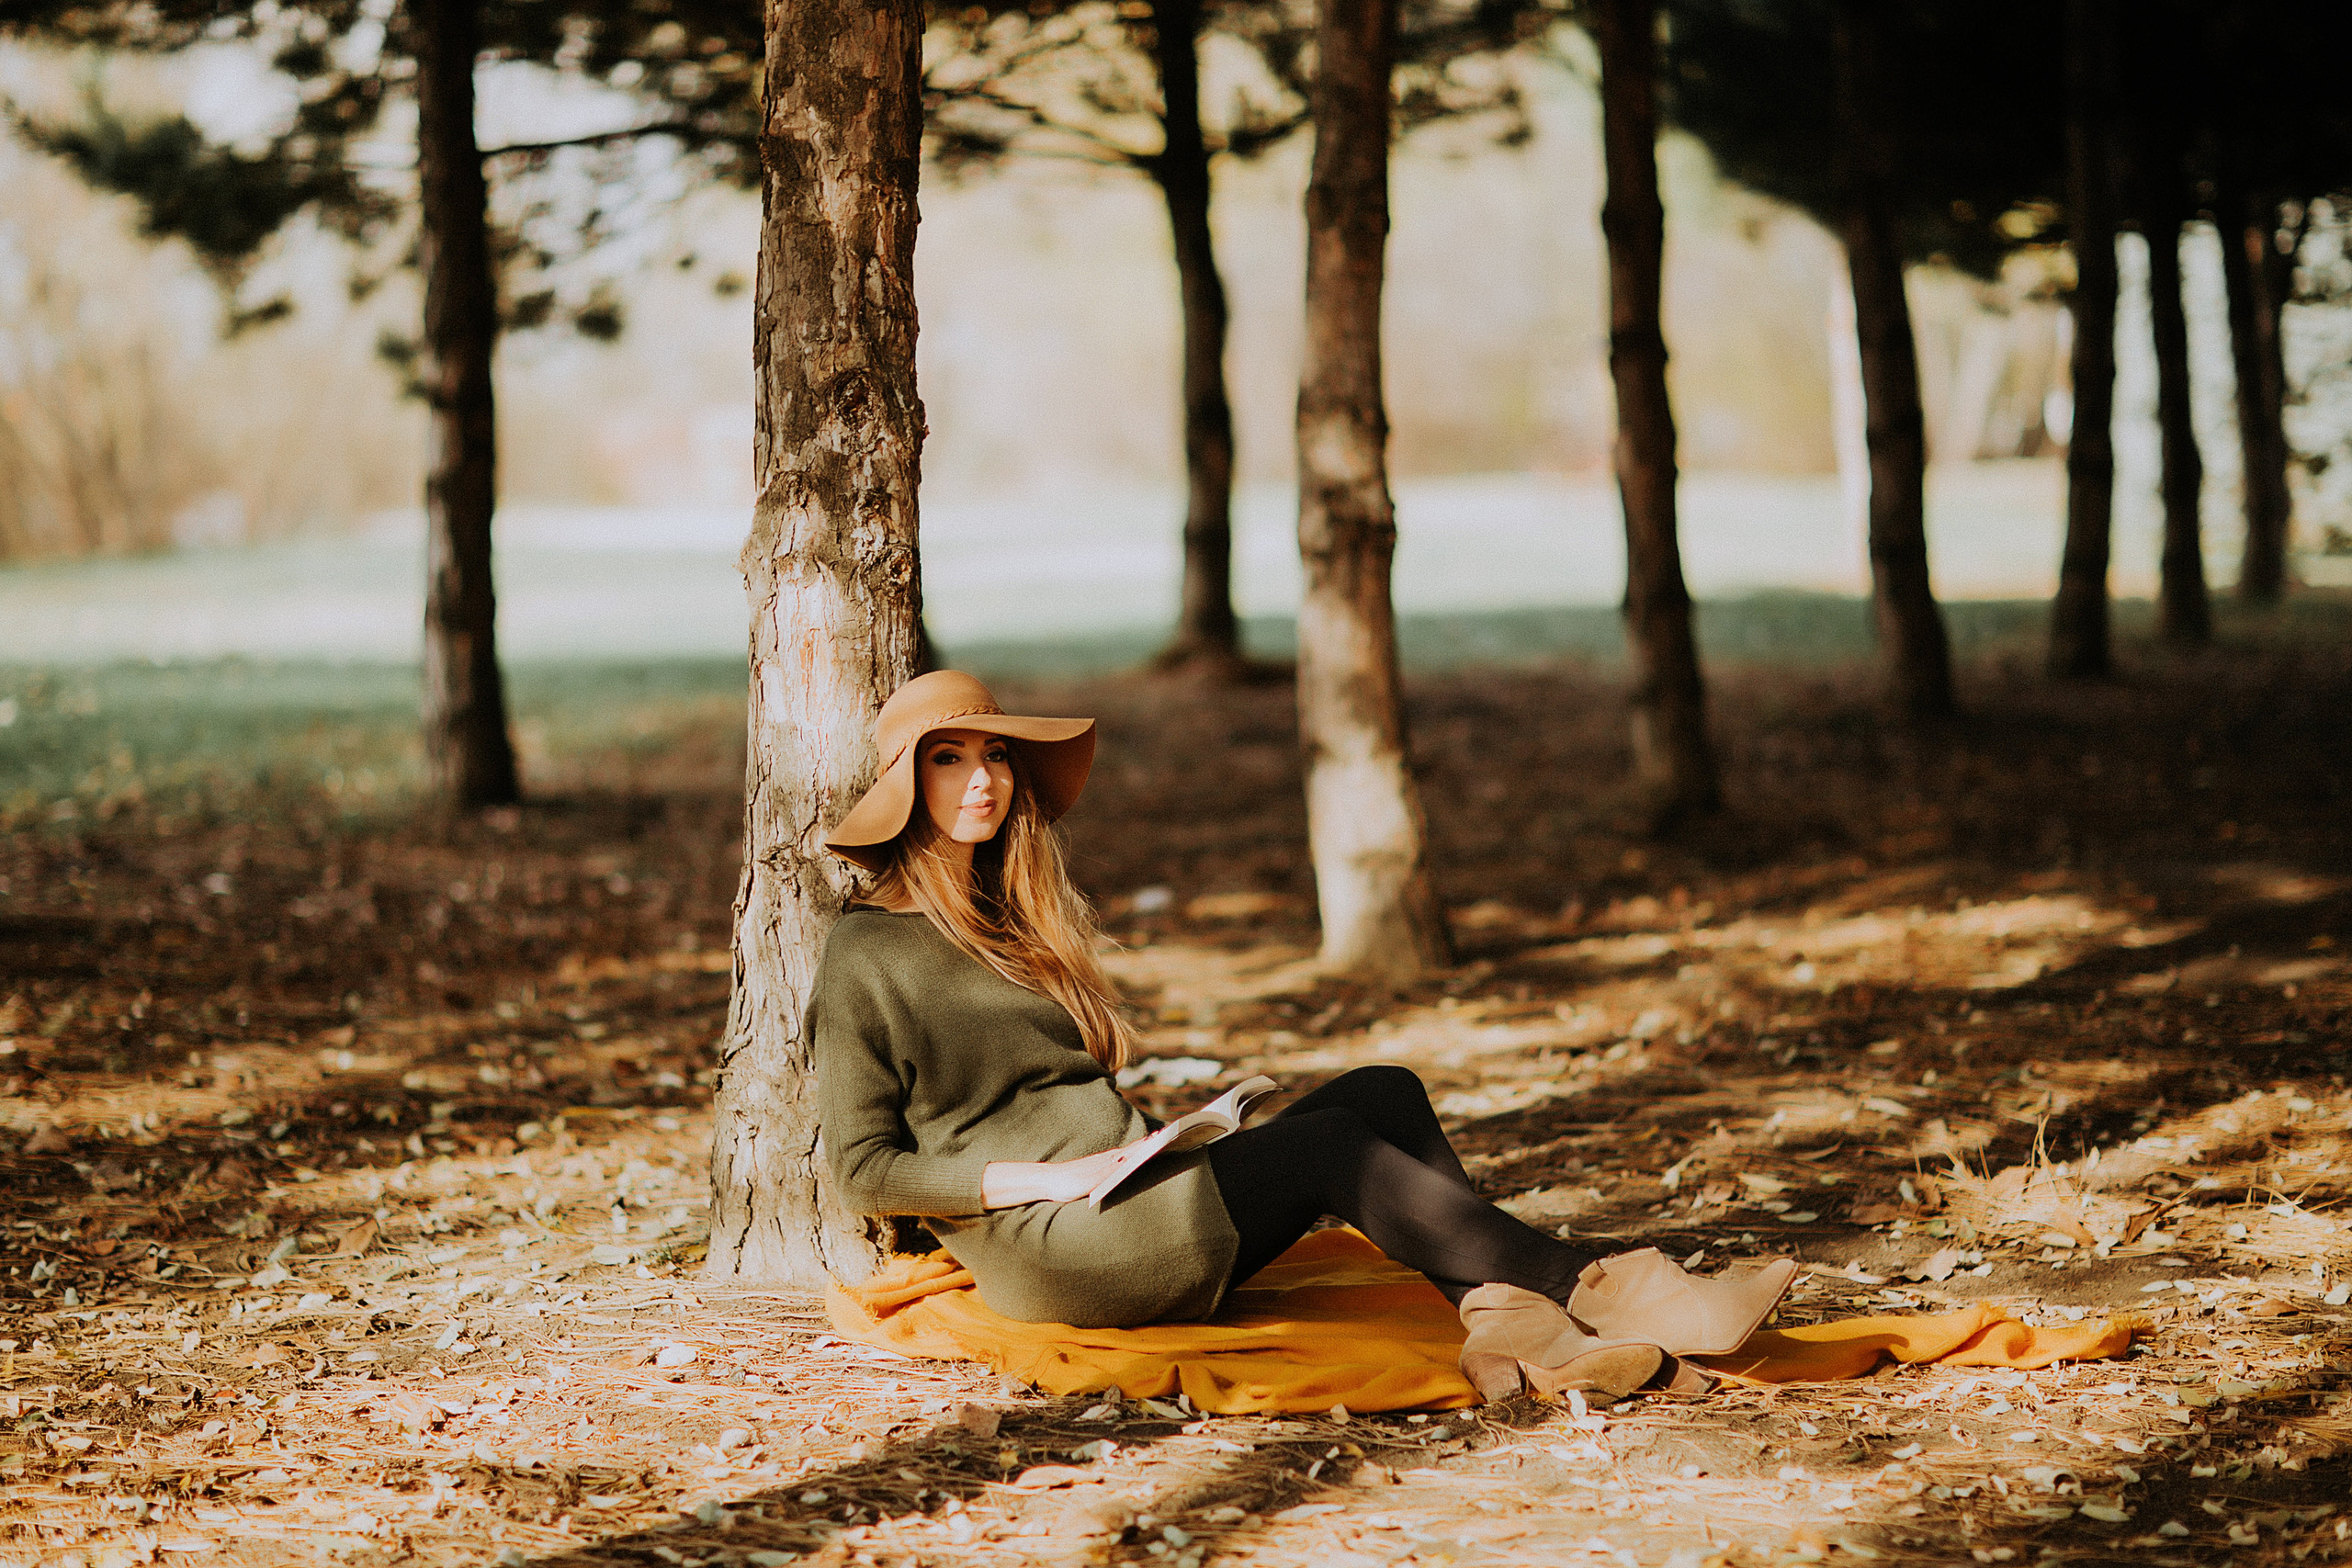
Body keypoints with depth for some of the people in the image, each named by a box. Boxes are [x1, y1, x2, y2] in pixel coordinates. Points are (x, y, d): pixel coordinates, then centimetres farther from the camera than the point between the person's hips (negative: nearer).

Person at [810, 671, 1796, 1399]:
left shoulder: (1017, 921, 22)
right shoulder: (866, 956, -3)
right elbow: (865, 1168, -7)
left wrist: (1150, 1139, 5)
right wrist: (1043, 1178, -16)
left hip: (1142, 1214, 8)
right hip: (1042, 1247, -8)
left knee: (1381, 1095, -12)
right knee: (1331, 1147, -21)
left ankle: (1505, 1325, -32)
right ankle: (1598, 1292, -19)